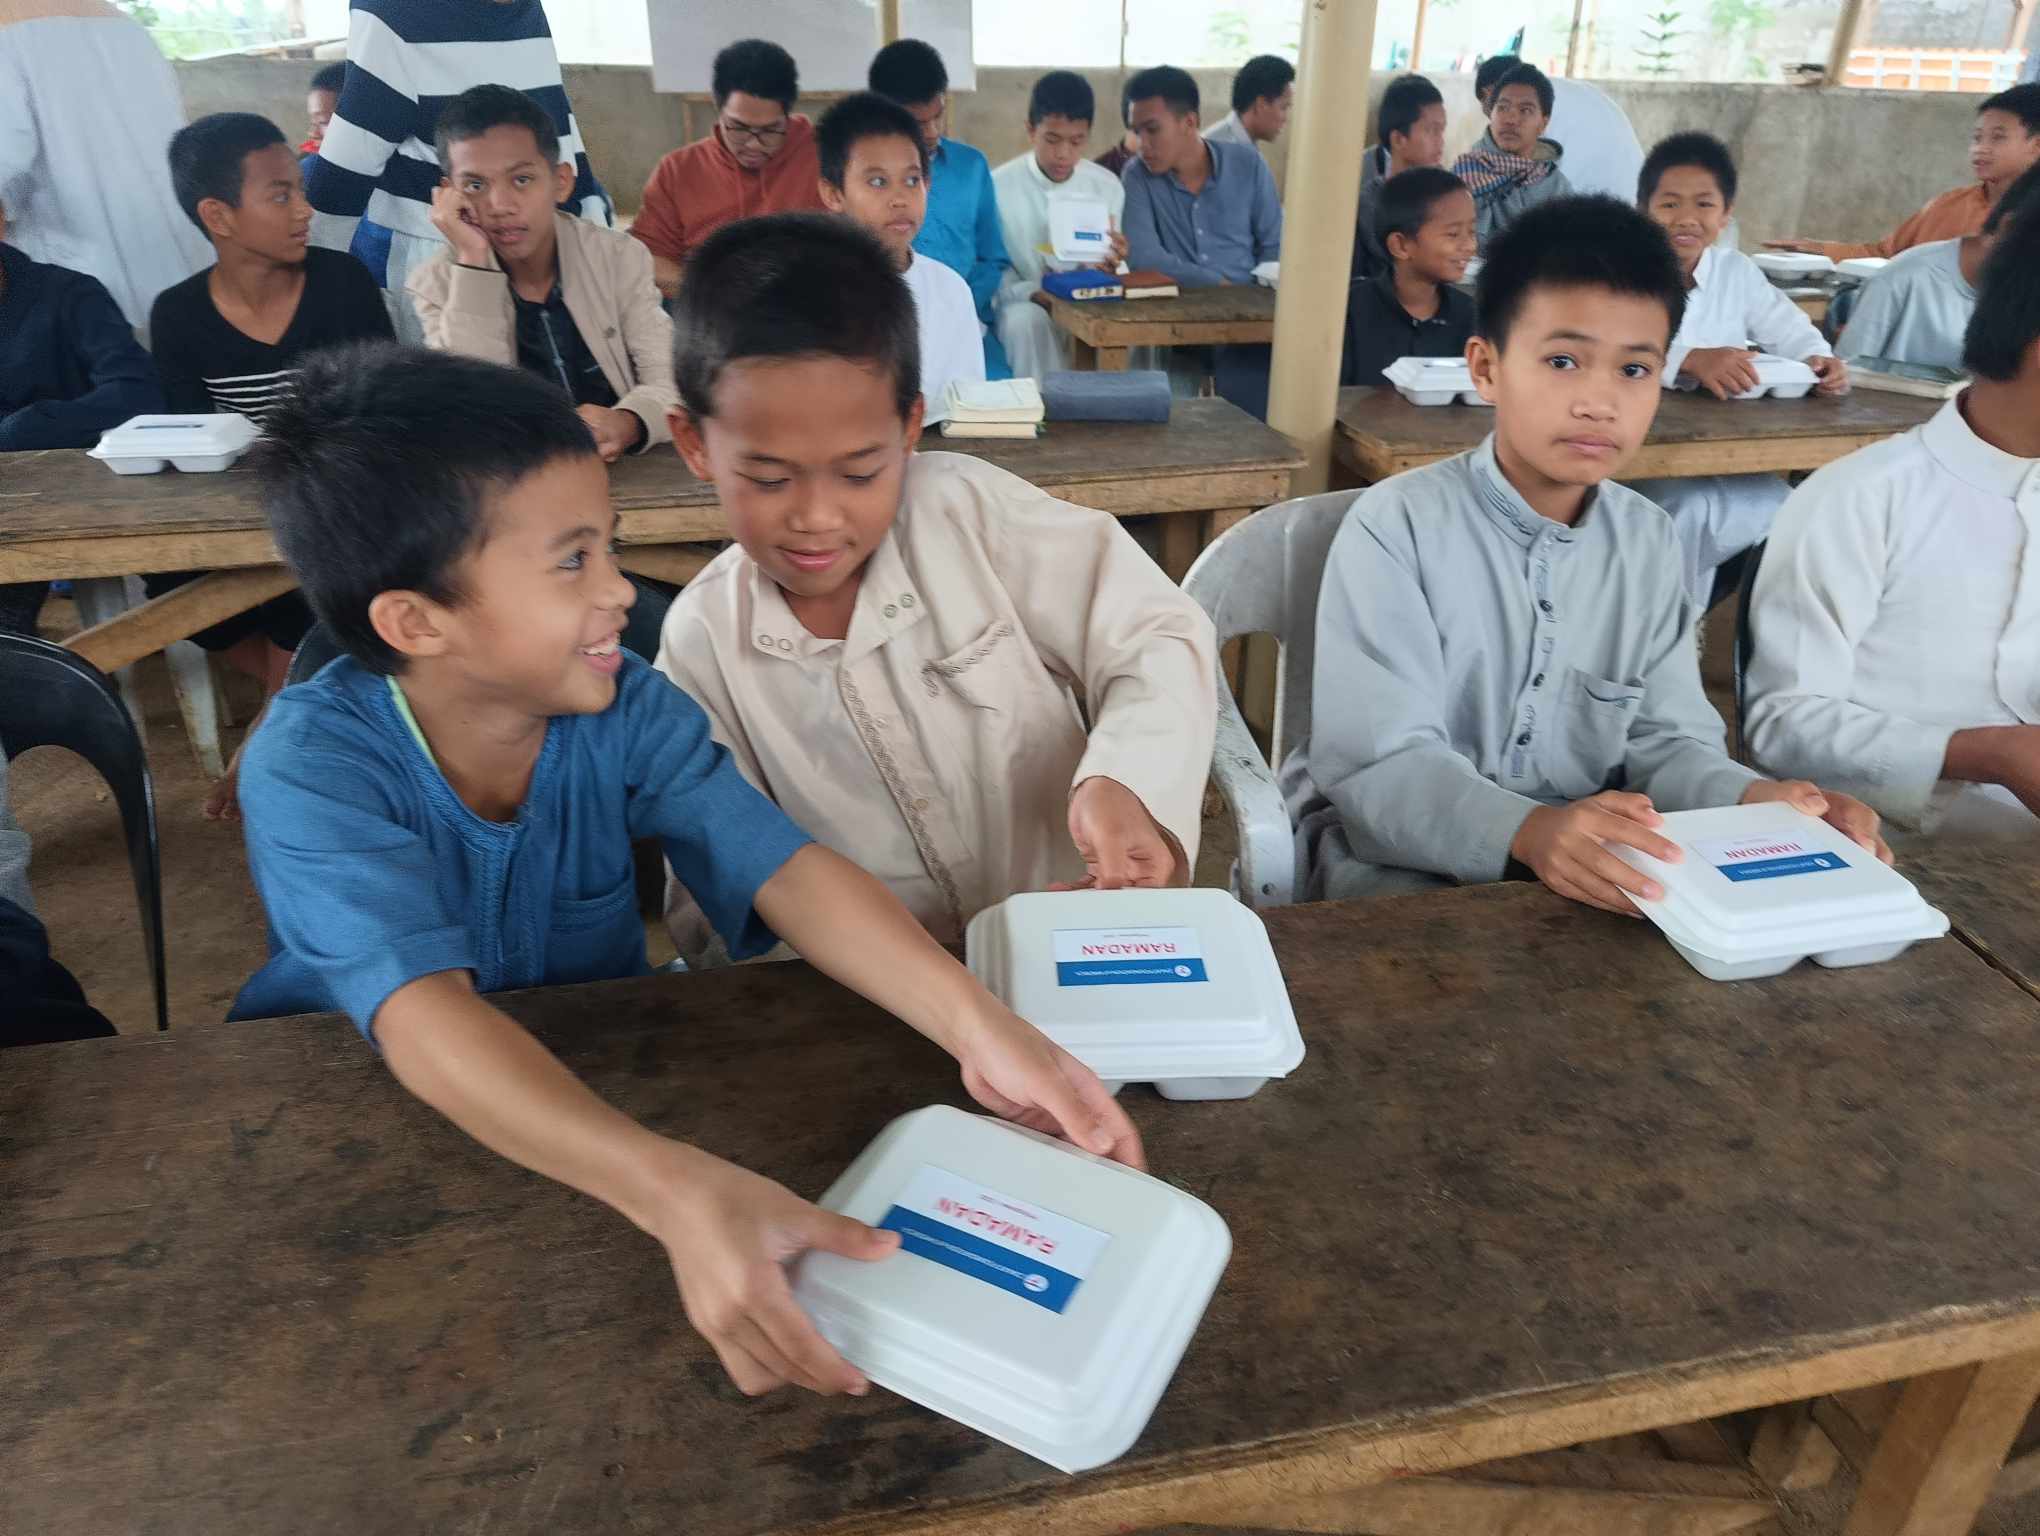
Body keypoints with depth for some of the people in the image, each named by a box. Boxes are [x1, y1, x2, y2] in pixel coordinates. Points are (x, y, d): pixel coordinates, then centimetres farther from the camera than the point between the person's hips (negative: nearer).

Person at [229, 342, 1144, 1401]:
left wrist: (975, 1026, -41)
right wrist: (675, 1190, -54)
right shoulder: (311, 764, -24)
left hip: (597, 1082, 3)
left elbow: (787, 872, -23)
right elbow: (426, 1019, -38)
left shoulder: (629, 708, -13)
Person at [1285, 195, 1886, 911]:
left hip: (1595, 876, 6)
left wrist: (1755, 800, -19)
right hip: (1398, 860, -5)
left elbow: (1667, 739, 3)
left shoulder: (1650, 541, 6)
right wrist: (1528, 831, -40)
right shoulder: (1397, 525, -14)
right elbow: (1374, 764, -23)